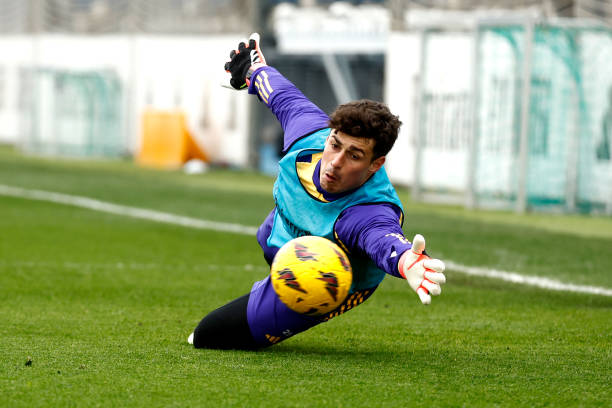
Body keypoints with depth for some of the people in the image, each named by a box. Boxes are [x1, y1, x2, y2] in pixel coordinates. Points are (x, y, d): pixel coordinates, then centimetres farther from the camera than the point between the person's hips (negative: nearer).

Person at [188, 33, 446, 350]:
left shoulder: (369, 213, -48)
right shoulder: (312, 131, -29)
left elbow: (383, 240, -72)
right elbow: (286, 98, -7)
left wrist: (407, 262, -96)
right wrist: (258, 73, 14)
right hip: (278, 236, 6)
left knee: (208, 337, -2)